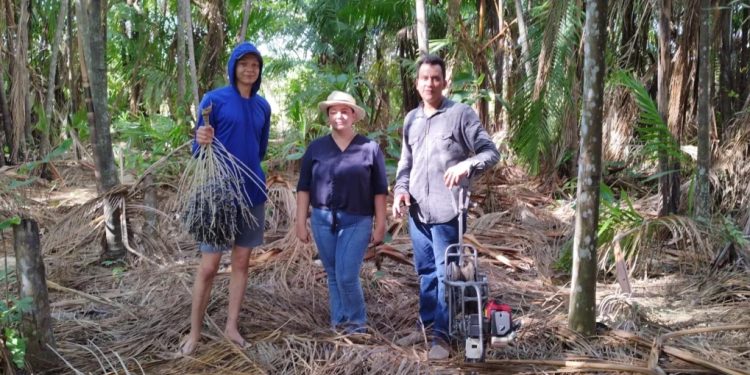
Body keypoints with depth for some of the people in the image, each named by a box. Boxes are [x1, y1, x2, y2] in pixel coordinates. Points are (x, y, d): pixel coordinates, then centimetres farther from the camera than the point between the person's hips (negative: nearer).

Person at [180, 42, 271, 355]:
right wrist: (202, 142, -27)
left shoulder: (263, 106, 7)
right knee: (208, 267, -2)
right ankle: (194, 332, 13)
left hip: (253, 193, 5)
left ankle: (231, 326, 22)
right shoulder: (214, 99, -7)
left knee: (241, 262, 10)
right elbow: (197, 148, -7)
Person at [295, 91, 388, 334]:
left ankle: (357, 323, 14)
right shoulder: (316, 148, 5)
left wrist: (380, 225, -1)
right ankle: (339, 321, 24)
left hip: (357, 221, -3)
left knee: (347, 276, -7)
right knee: (333, 276, 11)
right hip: (322, 219, 3)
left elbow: (380, 190, 1)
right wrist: (301, 222, 2)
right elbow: (304, 188, 6)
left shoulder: (370, 148, 0)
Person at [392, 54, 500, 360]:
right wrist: (401, 189, 3)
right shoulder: (411, 119, 13)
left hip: (446, 210, -6)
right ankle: (426, 325, 29)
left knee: (445, 273, 0)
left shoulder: (461, 114, -4)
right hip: (417, 210, 6)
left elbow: (490, 152, -6)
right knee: (425, 271, 16)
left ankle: (442, 335, 9)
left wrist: (467, 165, -26)